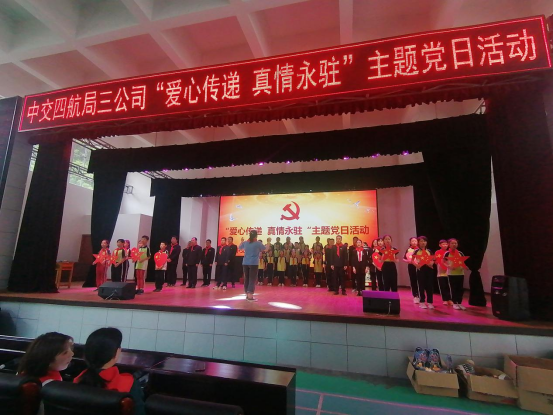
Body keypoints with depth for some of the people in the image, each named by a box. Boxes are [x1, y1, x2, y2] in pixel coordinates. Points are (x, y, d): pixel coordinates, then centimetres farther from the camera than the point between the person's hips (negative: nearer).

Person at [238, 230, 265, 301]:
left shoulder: (245, 242, 5)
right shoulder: (258, 243, -6)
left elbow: (240, 247, 25)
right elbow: (264, 249, 10)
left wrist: (242, 241, 37)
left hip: (245, 263, 5)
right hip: (254, 263, -5)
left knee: (246, 278, 13)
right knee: (252, 279, -3)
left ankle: (247, 295, 21)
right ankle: (250, 296, -8)